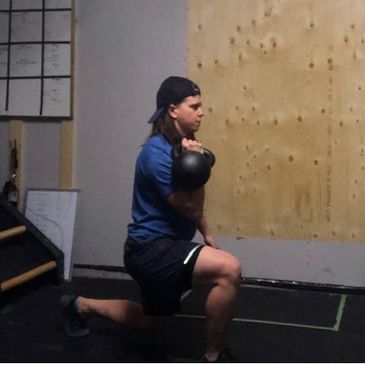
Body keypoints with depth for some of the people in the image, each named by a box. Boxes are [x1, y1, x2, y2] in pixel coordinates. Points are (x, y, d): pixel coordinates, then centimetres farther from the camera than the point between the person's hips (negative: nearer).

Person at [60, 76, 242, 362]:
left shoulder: (179, 146, 7)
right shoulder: (158, 153, -21)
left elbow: (193, 205, 20)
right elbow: (190, 208, -21)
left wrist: (207, 235, 14)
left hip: (163, 247, 10)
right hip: (150, 249, -10)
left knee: (149, 320, 28)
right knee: (229, 269, -29)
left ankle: (80, 305, 44)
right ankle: (214, 358, -11)